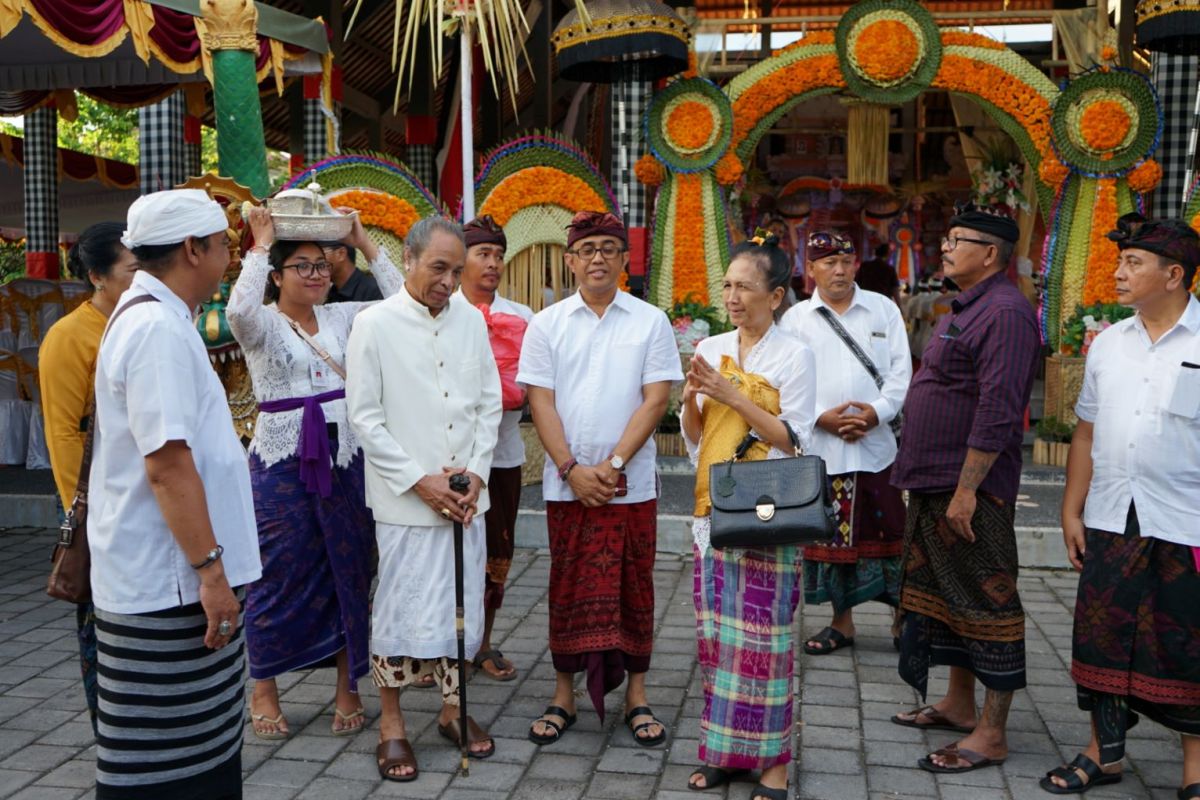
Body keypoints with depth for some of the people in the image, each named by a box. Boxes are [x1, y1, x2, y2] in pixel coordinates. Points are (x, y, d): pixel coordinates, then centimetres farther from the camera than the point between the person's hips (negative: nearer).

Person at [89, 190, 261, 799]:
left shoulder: (148, 317, 15)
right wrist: (211, 569, -21)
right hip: (167, 586, -10)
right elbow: (168, 464, -25)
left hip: (169, 575, 10)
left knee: (203, 745, 19)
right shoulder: (158, 328, -19)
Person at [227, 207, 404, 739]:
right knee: (279, 574, 4)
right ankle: (263, 690, 21)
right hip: (282, 460, -4)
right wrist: (261, 245, -17)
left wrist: (364, 244, 0)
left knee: (350, 570, 8)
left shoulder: (342, 317, 9)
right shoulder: (262, 323, -3)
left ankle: (347, 687, 21)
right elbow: (239, 310, -26)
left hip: (345, 458, 4)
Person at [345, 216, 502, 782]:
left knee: (461, 603, 12)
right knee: (403, 608, 2)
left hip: (466, 495, 4)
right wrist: (419, 480, -11)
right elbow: (364, 416, -7)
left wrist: (476, 472, -2)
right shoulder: (375, 324, -6)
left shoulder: (471, 319, 6)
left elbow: (489, 402, 9)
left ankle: (452, 708, 30)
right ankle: (391, 723, 18)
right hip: (406, 498, -4)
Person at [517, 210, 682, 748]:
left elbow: (655, 400, -4)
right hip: (566, 483, 1)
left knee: (633, 588, 8)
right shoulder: (547, 324, 4)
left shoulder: (651, 322, 2)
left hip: (632, 484, 0)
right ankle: (564, 694, 21)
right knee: (569, 589, 8)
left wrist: (614, 465, -13)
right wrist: (573, 470, -10)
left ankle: (636, 693, 21)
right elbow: (541, 403, 0)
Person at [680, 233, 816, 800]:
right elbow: (693, 435, 12)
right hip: (714, 508, 5)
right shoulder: (711, 348, 8)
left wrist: (732, 395, -16)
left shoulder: (794, 356, -6)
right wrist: (691, 396, -8)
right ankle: (725, 750, 23)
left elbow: (793, 439, -11)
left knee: (761, 635, -1)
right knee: (715, 632, 10)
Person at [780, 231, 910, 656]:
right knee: (831, 536, 8)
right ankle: (842, 622, 22)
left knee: (888, 533, 3)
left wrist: (878, 411, -12)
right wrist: (823, 417, -12)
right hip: (820, 447, 0)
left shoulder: (883, 309, 8)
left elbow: (900, 370, 3)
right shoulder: (796, 318, 5)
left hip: (877, 443, 0)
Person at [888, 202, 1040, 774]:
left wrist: (966, 490, -24)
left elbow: (997, 412, -24)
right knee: (947, 595, 18)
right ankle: (959, 705, 32)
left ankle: (991, 734, 9)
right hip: (934, 486, 10)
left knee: (983, 603, -1)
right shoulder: (964, 309, 16)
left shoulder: (1004, 313, -17)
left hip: (969, 491, -10)